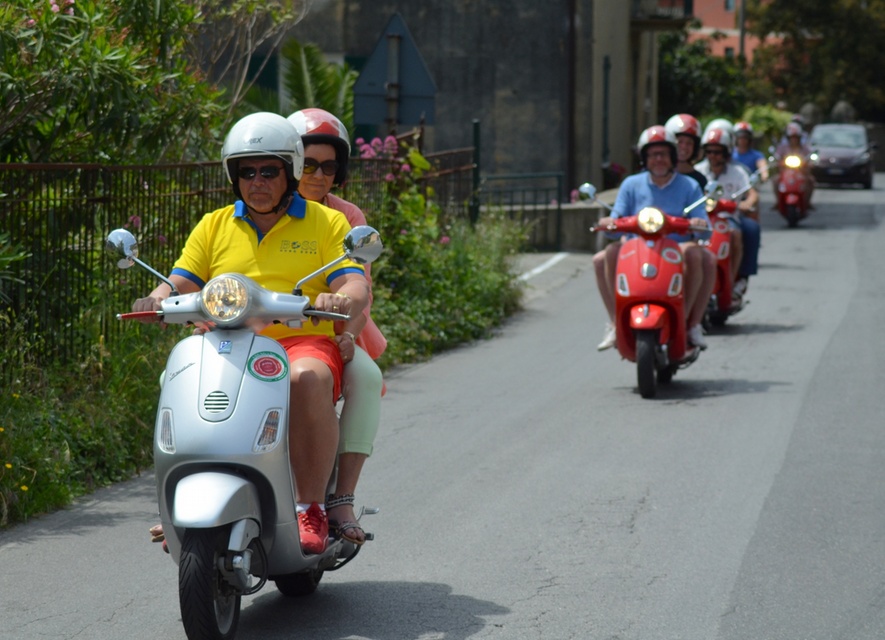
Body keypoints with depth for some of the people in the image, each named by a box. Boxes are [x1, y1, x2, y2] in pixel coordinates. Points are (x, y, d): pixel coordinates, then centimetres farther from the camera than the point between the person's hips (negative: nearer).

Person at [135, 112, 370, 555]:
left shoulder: (327, 223, 11)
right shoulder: (214, 227, 19)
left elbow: (358, 289, -2)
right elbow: (181, 285, 12)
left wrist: (342, 300, -26)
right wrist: (158, 300, -13)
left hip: (302, 341, -3)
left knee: (308, 379, -38)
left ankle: (310, 509, -30)